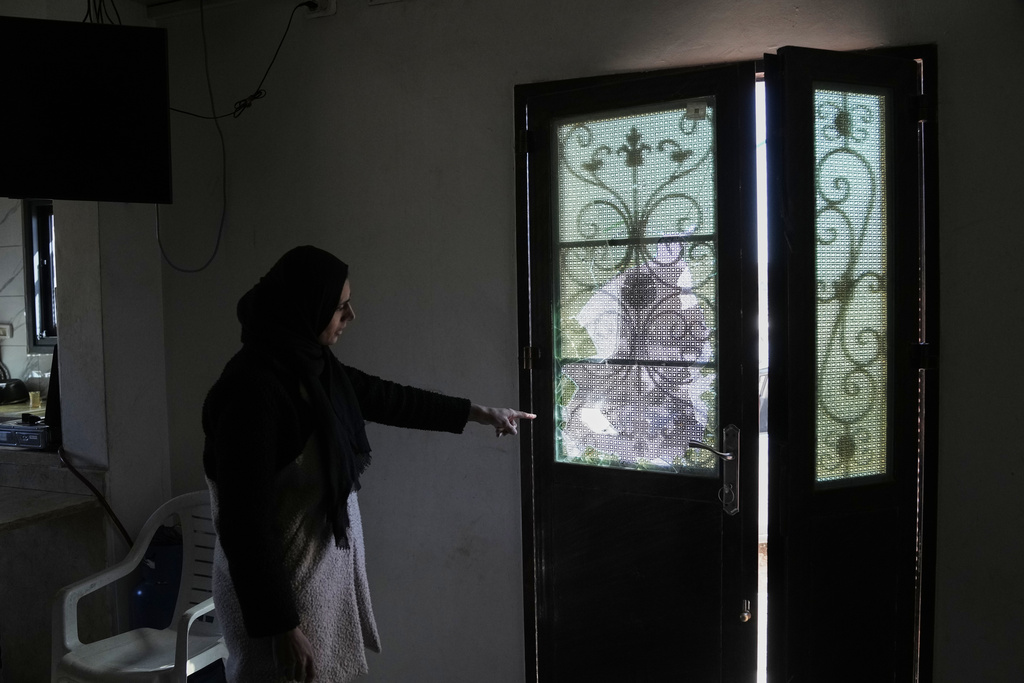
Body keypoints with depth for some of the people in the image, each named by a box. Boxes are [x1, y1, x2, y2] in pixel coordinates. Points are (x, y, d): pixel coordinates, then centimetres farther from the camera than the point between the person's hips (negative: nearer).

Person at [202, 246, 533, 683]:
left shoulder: (313, 366, 3)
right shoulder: (253, 388, -24)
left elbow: (385, 398, 18)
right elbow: (243, 522, -25)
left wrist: (480, 413, 26)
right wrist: (280, 626, -22)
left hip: (325, 568, 9)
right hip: (280, 584, -9)